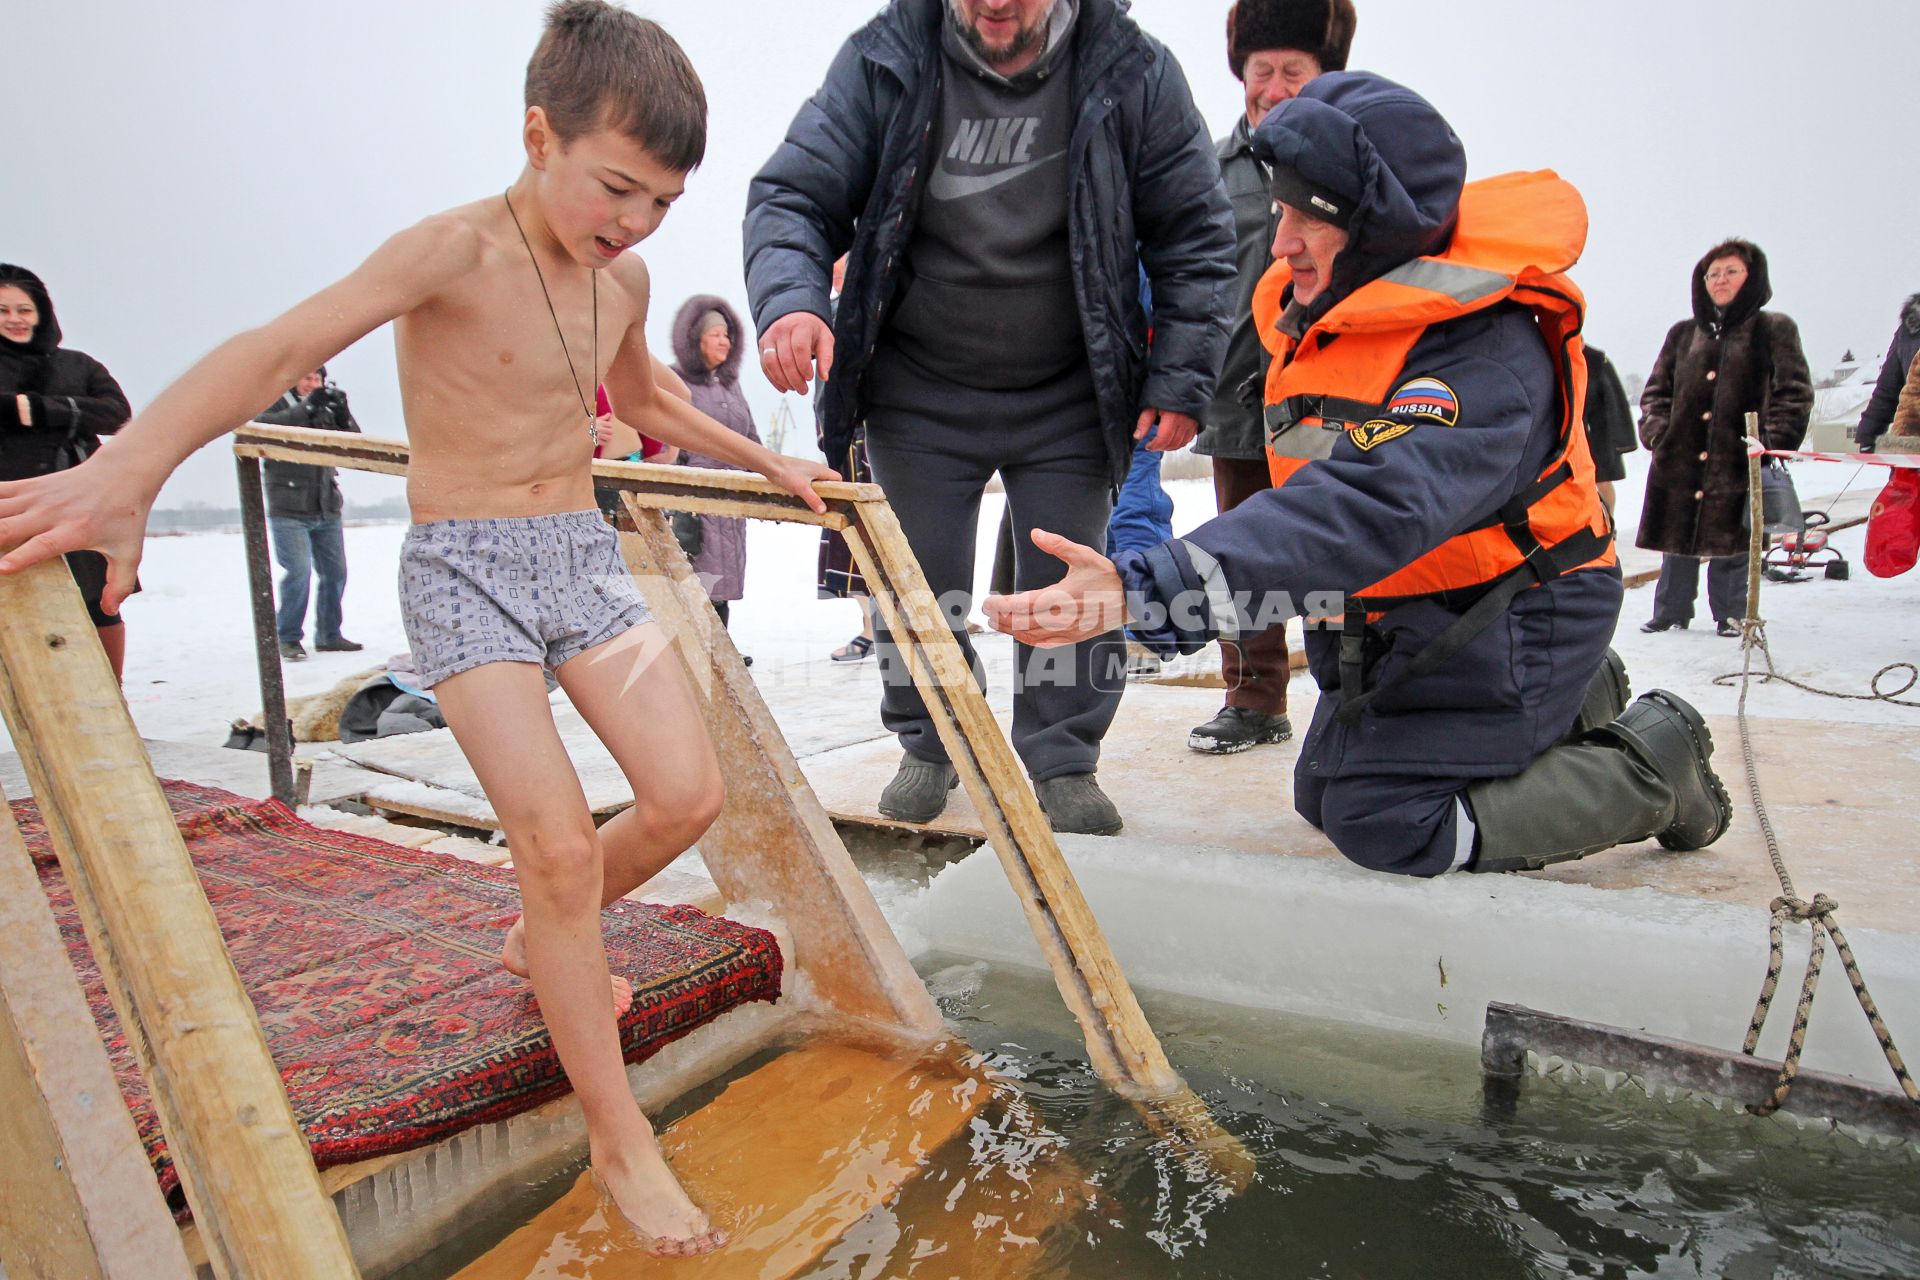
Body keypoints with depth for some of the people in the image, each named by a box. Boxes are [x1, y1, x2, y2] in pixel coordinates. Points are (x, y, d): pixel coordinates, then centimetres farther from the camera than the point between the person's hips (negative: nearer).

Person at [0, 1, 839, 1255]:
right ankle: (619, 1142, 0)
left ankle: (545, 939, 26)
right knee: (557, 841, -16)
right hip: (467, 568, -6)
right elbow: (277, 350, -27)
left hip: (586, 553, 6)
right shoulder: (457, 249, -14)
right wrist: (127, 472, -41)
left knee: (687, 793, -6)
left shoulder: (624, 279, 6)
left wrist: (769, 462, 29)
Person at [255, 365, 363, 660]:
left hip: (326, 510, 5)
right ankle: (288, 638, -3)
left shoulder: (324, 412, 15)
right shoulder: (277, 404, 2)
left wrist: (342, 411, -9)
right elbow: (262, 425, -19)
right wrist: (307, 408, -24)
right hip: (289, 510, -5)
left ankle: (328, 635, 16)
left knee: (335, 572, 5)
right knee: (298, 571, -14)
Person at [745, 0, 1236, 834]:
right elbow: (793, 194, -8)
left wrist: (1179, 380, -9)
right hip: (919, 394, 1)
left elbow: (1194, 237, -2)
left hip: (1070, 399, 0)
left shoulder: (1133, 74, -9)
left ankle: (1061, 764, 21)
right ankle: (929, 747, 30)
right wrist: (789, 299, -30)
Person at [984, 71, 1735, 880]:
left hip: (1501, 624, -9)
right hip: (1390, 621, 9)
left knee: (1386, 822, -15)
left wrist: (1148, 588, -58)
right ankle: (1575, 706, 32)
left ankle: (1655, 765, 8)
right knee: (1325, 796, 18)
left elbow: (1362, 514, -48)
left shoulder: (1487, 358, -31)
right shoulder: (1317, 311, -3)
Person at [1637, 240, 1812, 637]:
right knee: (1677, 539, 6)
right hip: (1680, 457, 3)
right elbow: (1656, 389, 16)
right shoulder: (1683, 334, 15)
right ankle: (1670, 612, 17)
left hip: (1739, 458, -3)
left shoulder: (1774, 330, 7)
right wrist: (1657, 432, 0)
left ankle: (1730, 614, 14)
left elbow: (1795, 393, 1)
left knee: (1731, 540, 0)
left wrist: (1773, 441, -11)